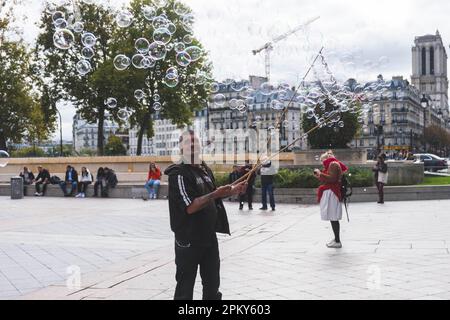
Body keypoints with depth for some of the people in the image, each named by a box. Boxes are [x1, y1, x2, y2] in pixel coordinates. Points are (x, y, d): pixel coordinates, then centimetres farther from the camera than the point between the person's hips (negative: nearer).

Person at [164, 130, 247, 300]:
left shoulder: (205, 169, 9)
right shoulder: (179, 175, -16)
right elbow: (190, 207, -25)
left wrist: (233, 191, 8)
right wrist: (216, 194, -28)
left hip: (209, 235, 8)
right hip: (189, 238, -8)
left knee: (212, 282, 18)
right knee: (185, 284, 3)